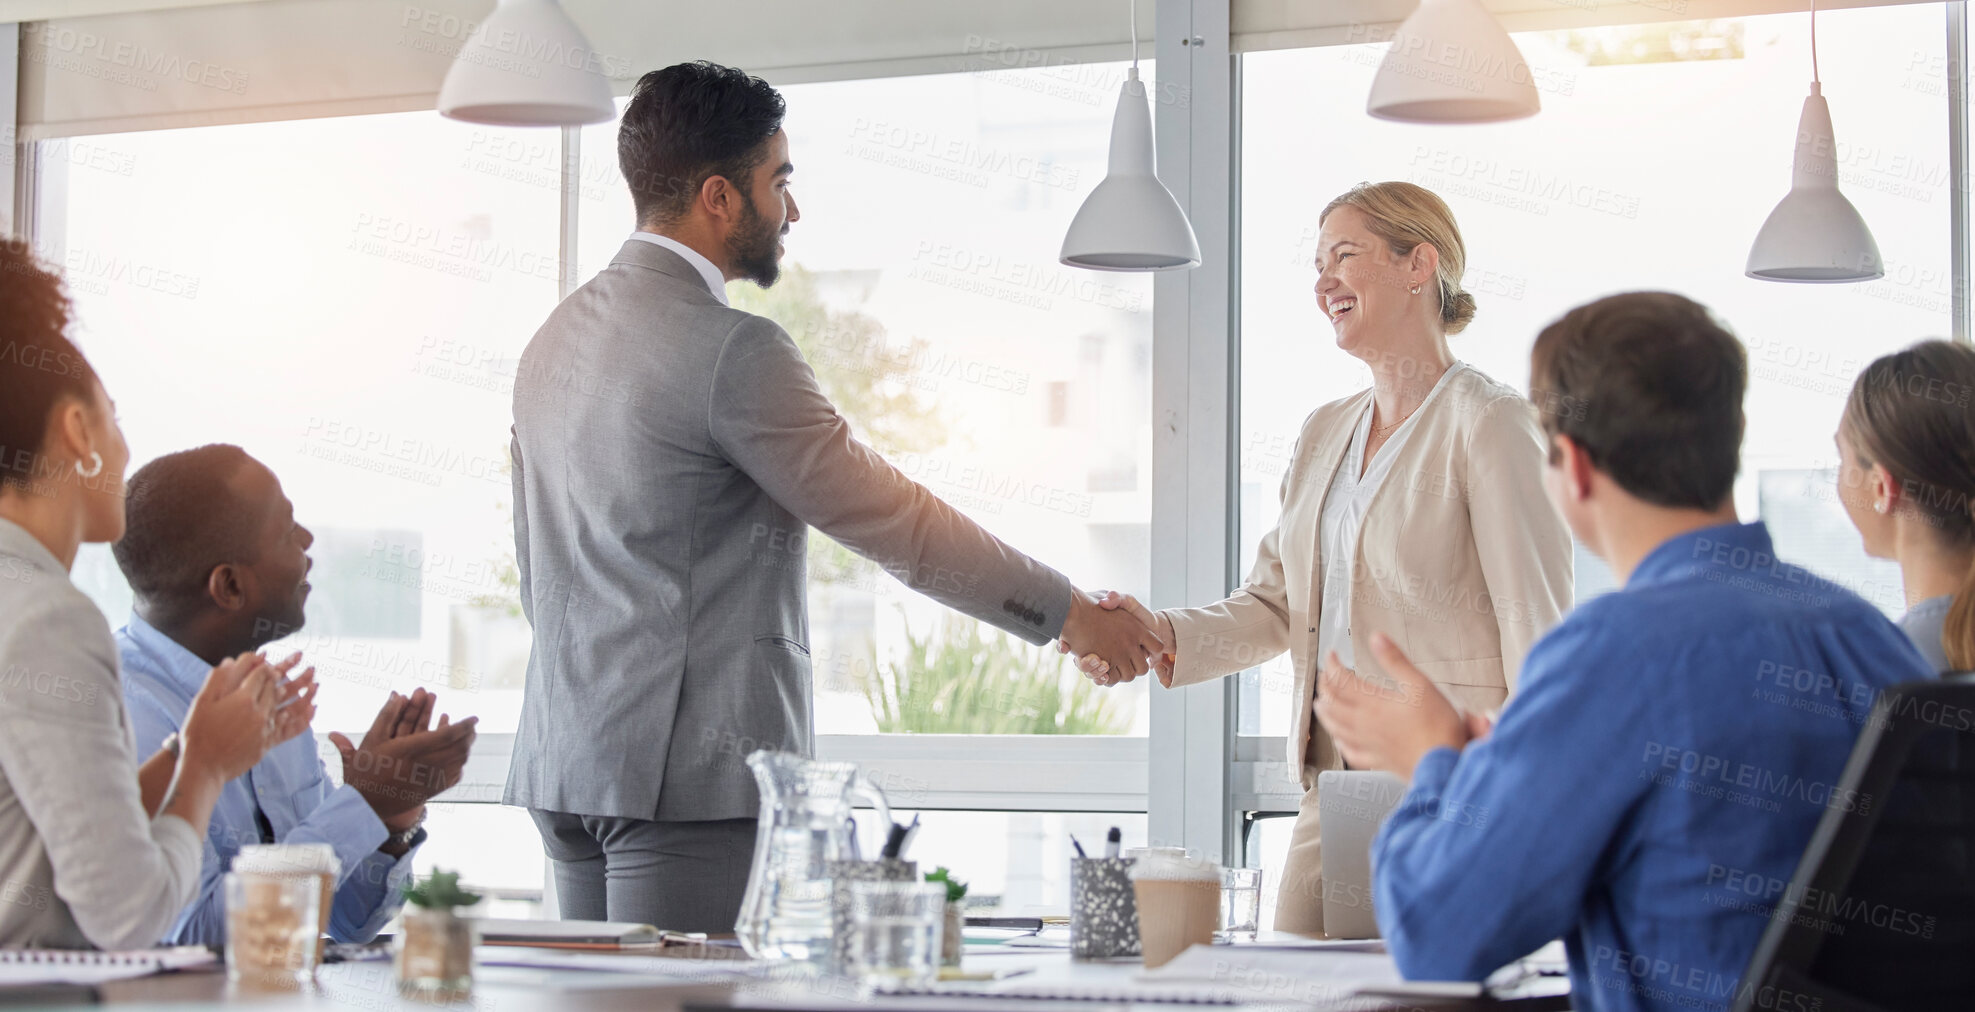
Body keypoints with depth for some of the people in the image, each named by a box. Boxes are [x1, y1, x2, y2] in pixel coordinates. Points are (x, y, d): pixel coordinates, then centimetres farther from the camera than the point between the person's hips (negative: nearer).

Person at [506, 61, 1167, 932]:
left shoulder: (554, 339, 15)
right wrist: (1068, 613, 0)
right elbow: (888, 517, -10)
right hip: (692, 767, -9)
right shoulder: (734, 352, -14)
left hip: (565, 759, 9)